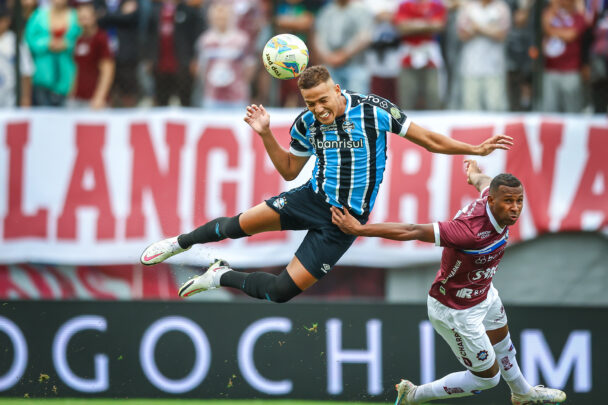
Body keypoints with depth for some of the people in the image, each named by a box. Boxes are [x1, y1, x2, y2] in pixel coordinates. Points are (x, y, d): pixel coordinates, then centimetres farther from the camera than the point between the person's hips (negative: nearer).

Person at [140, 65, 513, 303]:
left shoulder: (372, 110, -14)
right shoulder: (307, 124, -2)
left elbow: (427, 139, -6)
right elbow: (289, 170, 13)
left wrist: (477, 149, -10)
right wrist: (266, 136, -2)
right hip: (313, 199, 3)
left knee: (282, 291, -10)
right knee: (243, 222, -16)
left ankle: (224, 277, 15)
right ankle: (180, 243, 10)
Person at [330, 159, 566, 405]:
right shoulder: (472, 231, -43)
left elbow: (484, 182, 9)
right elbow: (414, 232, -41)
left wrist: (475, 174, 35)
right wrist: (359, 229, -37)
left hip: (483, 293, 9)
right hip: (456, 311, -9)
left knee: (501, 342, 35)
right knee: (487, 377, 6)